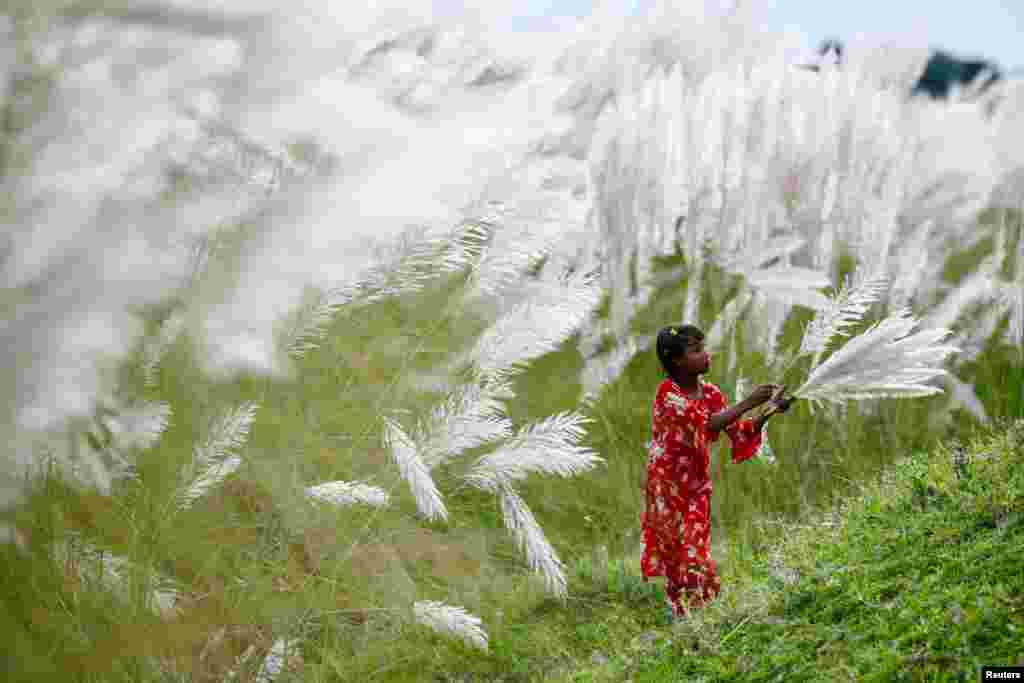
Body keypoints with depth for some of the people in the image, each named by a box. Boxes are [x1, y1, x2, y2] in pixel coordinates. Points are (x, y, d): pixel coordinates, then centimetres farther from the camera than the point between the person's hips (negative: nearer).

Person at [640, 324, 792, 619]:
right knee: (679, 550, 0)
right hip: (668, 485, -5)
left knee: (695, 548, 6)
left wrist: (768, 412, -20)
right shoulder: (667, 392, -18)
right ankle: (683, 614, 7)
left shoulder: (710, 392, 1)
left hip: (697, 483, 5)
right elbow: (706, 424, -31)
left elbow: (740, 433, -3)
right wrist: (748, 402, -33)